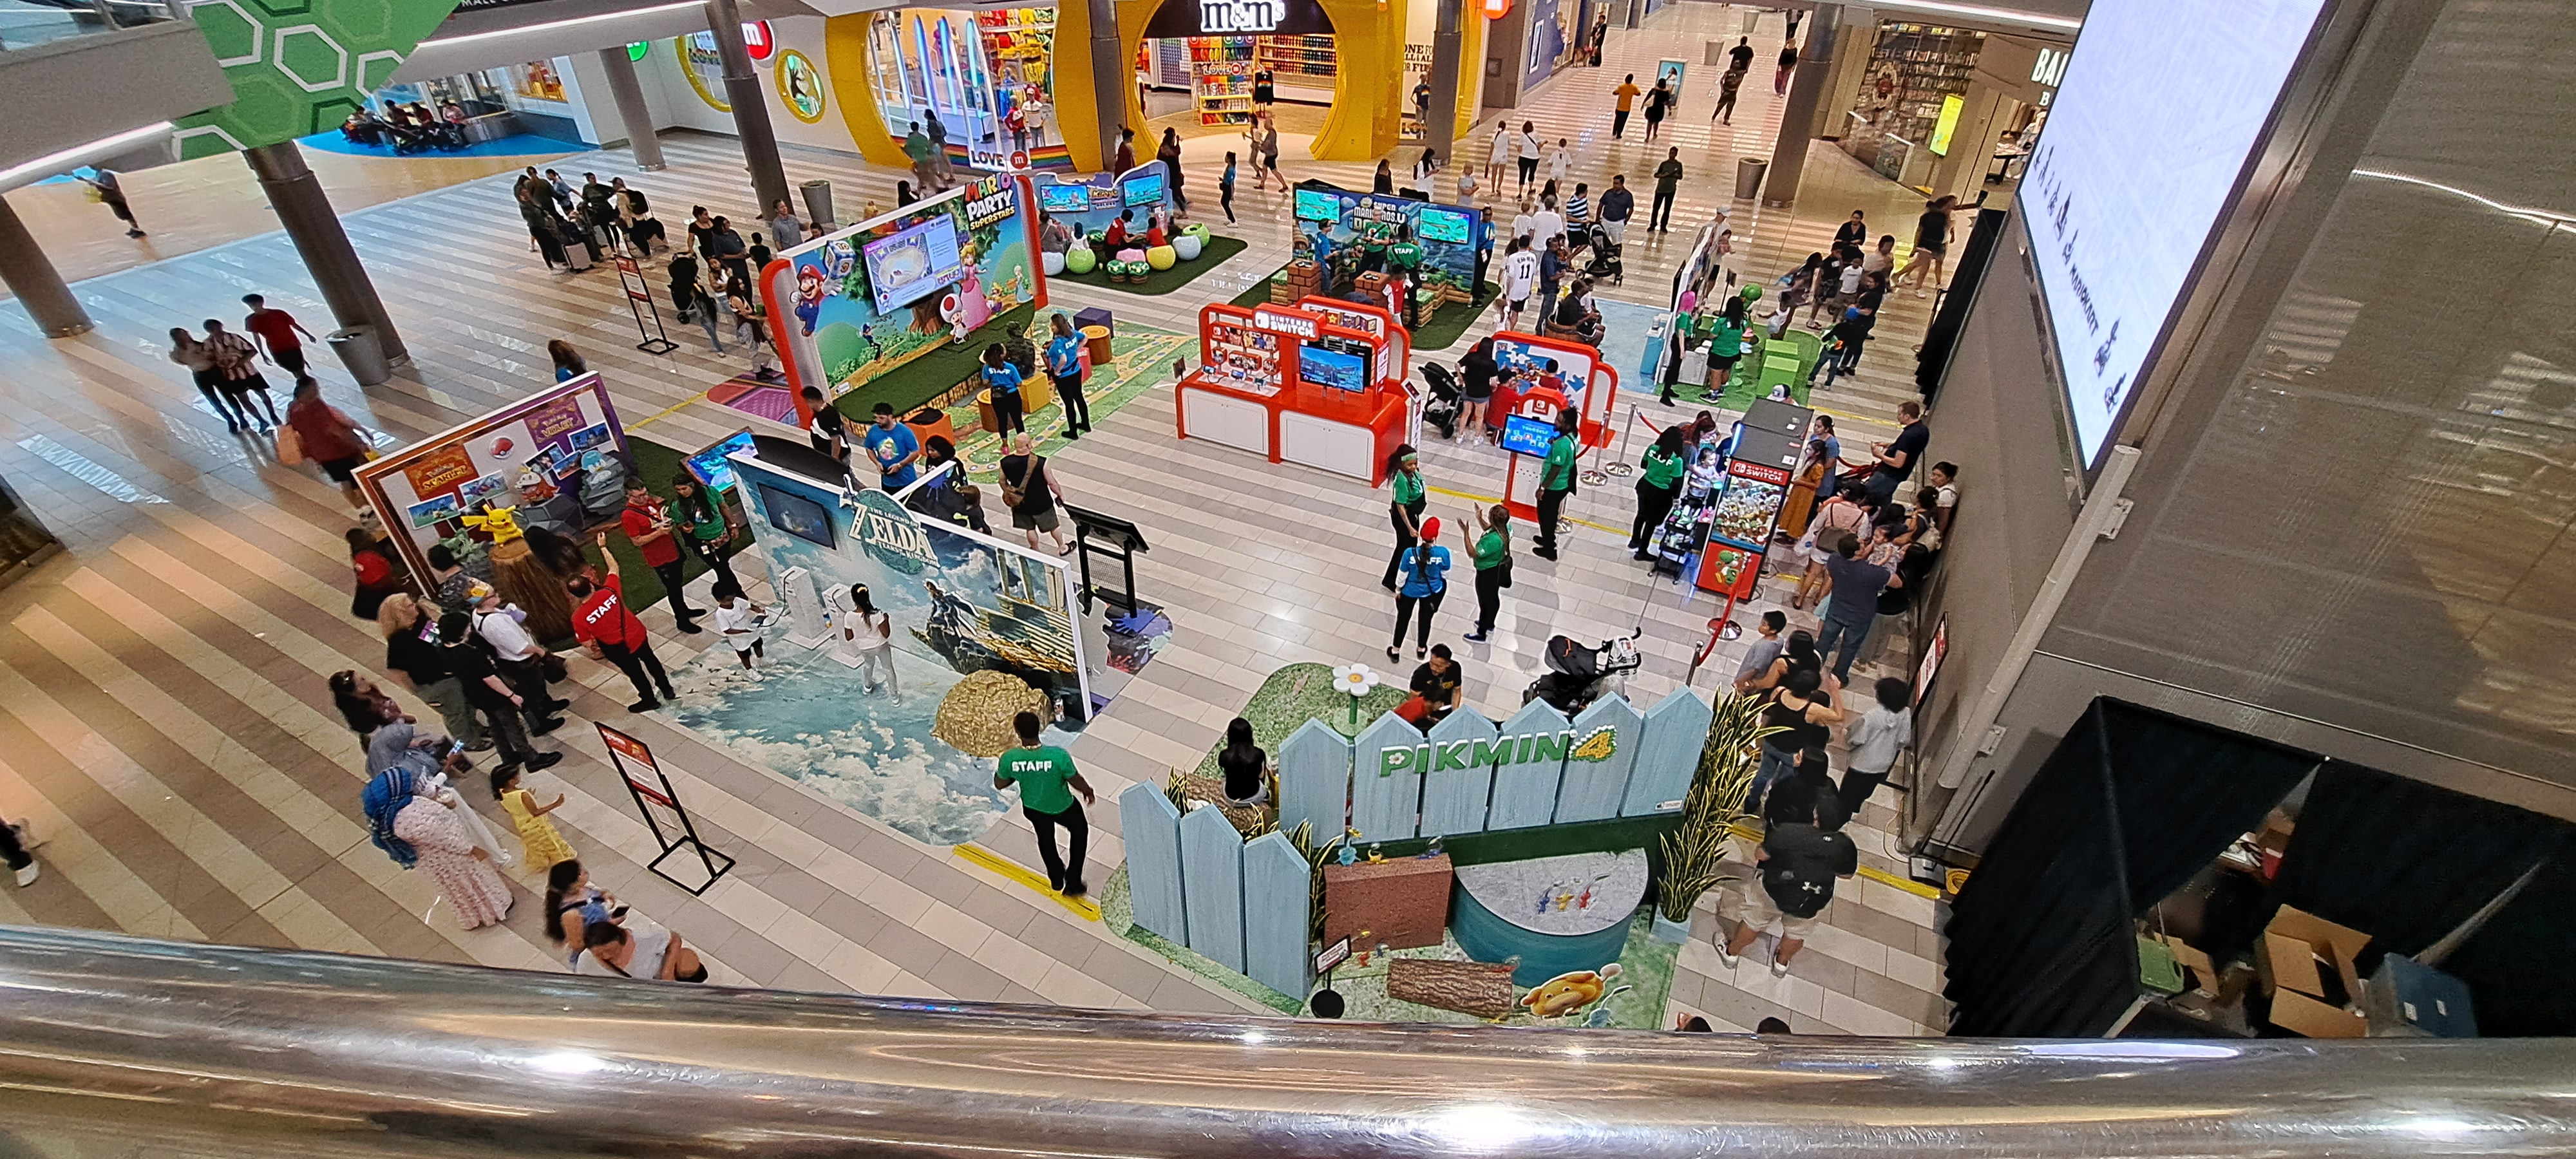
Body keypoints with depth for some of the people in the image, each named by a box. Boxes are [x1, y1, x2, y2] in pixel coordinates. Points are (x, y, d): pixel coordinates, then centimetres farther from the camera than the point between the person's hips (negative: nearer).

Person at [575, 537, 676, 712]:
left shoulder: (579, 617, -26)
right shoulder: (609, 592, -23)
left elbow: (587, 644, -14)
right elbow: (614, 568, -5)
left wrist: (596, 650, 9)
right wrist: (603, 547, 5)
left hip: (618, 650, -2)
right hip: (637, 636, 2)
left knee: (635, 673, 23)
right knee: (650, 660, 30)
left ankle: (649, 701, 46)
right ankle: (668, 690, 47)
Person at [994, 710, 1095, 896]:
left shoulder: (1009, 758, -31)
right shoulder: (1058, 755, -38)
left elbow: (999, 784, -11)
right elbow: (1077, 782, -21)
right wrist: (1088, 791, 1)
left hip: (1032, 808, 3)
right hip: (1062, 808, -2)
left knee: (1045, 838, 33)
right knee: (1079, 831, 30)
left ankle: (1056, 879, 57)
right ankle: (1073, 884, 34)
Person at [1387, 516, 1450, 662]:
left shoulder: (1410, 553, -30)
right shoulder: (1443, 552, -27)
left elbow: (1402, 576, -16)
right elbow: (1445, 574, -10)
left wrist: (1398, 590, 3)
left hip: (1409, 591, -1)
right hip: (1432, 591, 1)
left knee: (1403, 619, 21)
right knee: (1426, 619, 26)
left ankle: (1395, 651, 38)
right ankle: (1421, 649, 48)